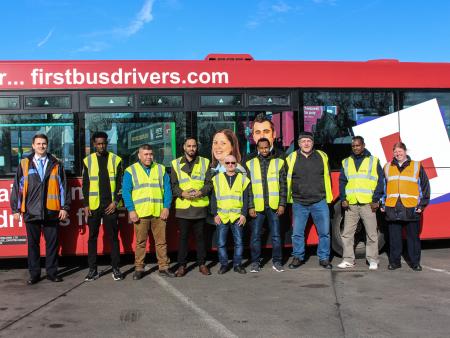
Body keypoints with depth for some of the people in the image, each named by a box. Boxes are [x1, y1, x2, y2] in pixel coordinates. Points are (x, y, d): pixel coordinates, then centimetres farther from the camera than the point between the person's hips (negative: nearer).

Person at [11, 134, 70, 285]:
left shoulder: (56, 164, 6)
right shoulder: (24, 164, 5)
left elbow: (63, 186, 6)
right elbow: (17, 186, 6)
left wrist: (65, 207, 2)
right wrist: (16, 209, 3)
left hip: (51, 211, 0)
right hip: (31, 211, 0)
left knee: (52, 243, 5)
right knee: (33, 243, 7)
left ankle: (52, 272, 17)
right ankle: (34, 274, 16)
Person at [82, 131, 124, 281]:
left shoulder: (115, 160, 3)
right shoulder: (88, 161, 6)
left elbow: (120, 183, 3)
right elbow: (85, 184, 7)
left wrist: (115, 202, -6)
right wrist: (86, 204, 0)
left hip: (110, 205, -1)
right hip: (93, 206, 1)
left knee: (113, 237, 3)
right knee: (92, 238, 5)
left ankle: (116, 268, 10)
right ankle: (93, 270, 13)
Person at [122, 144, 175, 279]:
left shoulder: (161, 169, 13)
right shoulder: (130, 171, 6)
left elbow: (167, 189, 9)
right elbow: (126, 192, 1)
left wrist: (166, 207, -2)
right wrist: (131, 210, -8)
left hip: (159, 213, 2)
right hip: (140, 213, -2)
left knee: (161, 241, 4)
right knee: (140, 242, 3)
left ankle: (163, 267, 12)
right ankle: (139, 268, 11)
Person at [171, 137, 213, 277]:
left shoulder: (205, 162, 8)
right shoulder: (176, 163, 6)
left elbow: (209, 183, 6)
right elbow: (173, 185, 4)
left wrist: (200, 192, -12)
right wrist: (182, 193, -13)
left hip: (200, 206, 1)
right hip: (183, 207, -1)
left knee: (200, 236, 7)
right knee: (183, 237, 4)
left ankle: (202, 264, 17)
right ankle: (182, 265, 11)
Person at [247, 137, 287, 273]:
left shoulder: (278, 162, 5)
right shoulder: (250, 164, 6)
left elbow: (283, 185, 3)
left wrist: (282, 204, -4)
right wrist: (250, 206, -4)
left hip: (274, 206, 0)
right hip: (257, 206, 0)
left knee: (276, 235, 4)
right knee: (255, 236, 5)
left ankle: (277, 261, 15)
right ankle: (255, 262, 15)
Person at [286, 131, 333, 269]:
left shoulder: (322, 156, 4)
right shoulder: (292, 158, 1)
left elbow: (327, 178, 12)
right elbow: (287, 180, 8)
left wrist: (328, 197, 11)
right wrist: (287, 200, 6)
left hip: (320, 202, 0)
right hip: (299, 203, 0)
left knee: (324, 232, 3)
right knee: (297, 233, 6)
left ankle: (324, 258, 17)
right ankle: (298, 257, 22)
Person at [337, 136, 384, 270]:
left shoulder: (373, 161, 5)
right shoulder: (346, 162, 14)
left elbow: (380, 181, 1)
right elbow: (342, 182, 13)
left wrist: (376, 199, -7)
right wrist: (343, 199, 0)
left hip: (368, 204, -3)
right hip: (351, 204, 3)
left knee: (371, 234, 1)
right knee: (347, 233, 4)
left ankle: (372, 260, 11)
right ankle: (348, 260, 13)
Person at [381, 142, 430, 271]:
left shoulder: (417, 166, 6)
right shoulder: (387, 167, 12)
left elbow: (425, 185, 7)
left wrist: (422, 204, 0)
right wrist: (382, 204, 10)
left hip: (411, 209, -2)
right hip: (392, 208, 2)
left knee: (413, 237, 5)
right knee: (394, 237, 6)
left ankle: (415, 262, 15)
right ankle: (394, 261, 15)